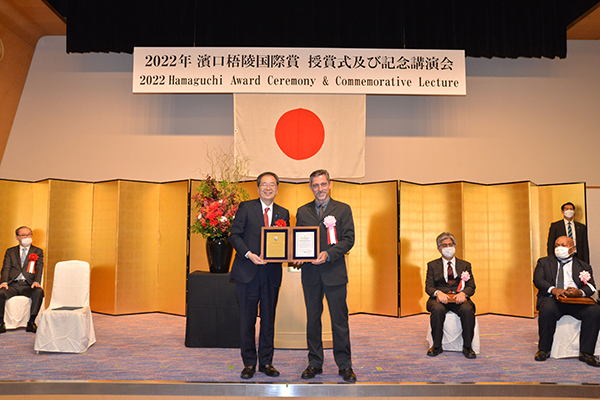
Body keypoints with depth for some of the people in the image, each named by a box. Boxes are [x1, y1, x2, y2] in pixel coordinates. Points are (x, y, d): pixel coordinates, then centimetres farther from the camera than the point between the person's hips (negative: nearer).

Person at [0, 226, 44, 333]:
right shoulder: (10, 252, 21)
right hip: (13, 284, 1)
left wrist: (36, 281, -16)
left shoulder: (38, 252, 17)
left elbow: (39, 269, 4)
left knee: (39, 292, -33)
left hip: (28, 285, -1)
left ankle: (31, 323, -25)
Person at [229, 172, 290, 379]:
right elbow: (234, 234, -4)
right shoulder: (246, 207, 1)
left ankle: (266, 362, 22)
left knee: (269, 319, 10)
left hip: (272, 273, 3)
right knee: (247, 319, 5)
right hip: (248, 271, -3)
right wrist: (249, 254, -17)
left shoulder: (283, 213, 11)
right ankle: (249, 363, 18)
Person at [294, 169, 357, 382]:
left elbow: (348, 239, -4)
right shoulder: (302, 211, 11)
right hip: (310, 272, 3)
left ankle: (344, 365, 15)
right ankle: (314, 363, 22)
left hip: (334, 272, -2)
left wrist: (328, 254, -17)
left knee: (339, 320, 2)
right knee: (312, 319, 11)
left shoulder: (343, 209, 3)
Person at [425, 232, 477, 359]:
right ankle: (436, 346, -19)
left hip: (459, 298, 1)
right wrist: (438, 293, -19)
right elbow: (429, 286, 5)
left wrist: (463, 293, -16)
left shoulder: (465, 265, 18)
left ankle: (467, 347, -18)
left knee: (467, 310, -33)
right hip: (440, 298, -1)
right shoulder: (432, 265, 15)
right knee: (438, 309, -35)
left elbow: (471, 286, 8)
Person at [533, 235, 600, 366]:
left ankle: (586, 352, -16)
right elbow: (538, 280, 1)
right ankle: (544, 349, -17)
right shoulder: (544, 262, 16)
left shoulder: (584, 266, 19)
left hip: (577, 300, 2)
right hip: (552, 298, -2)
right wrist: (553, 289, -20)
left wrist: (580, 292, -18)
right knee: (547, 310, -35)